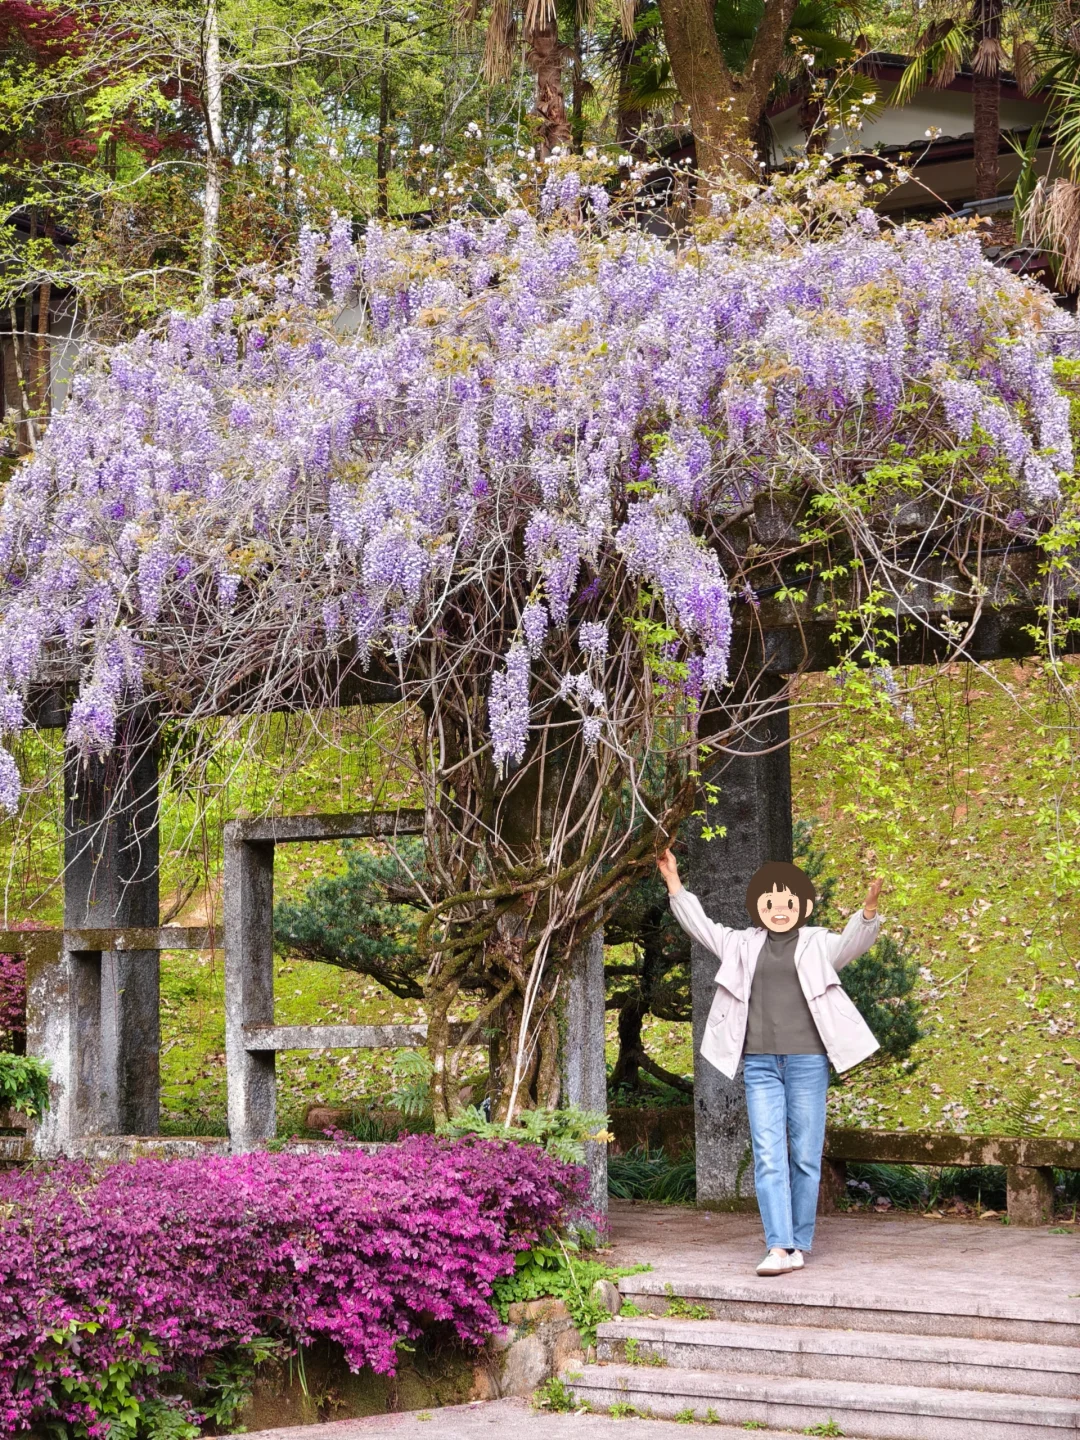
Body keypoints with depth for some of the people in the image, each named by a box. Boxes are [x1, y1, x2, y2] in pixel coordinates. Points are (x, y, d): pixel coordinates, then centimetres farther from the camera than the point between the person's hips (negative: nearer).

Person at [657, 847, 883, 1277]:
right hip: (759, 1063, 2)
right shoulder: (743, 945, 14)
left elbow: (854, 941, -10)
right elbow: (699, 926, 13)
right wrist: (673, 883, 3)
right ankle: (779, 1248, -12)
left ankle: (799, 1244, 12)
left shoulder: (818, 944, 6)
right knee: (768, 1157, -7)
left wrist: (868, 910, -30)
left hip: (806, 1060, -2)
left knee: (805, 1156, 2)